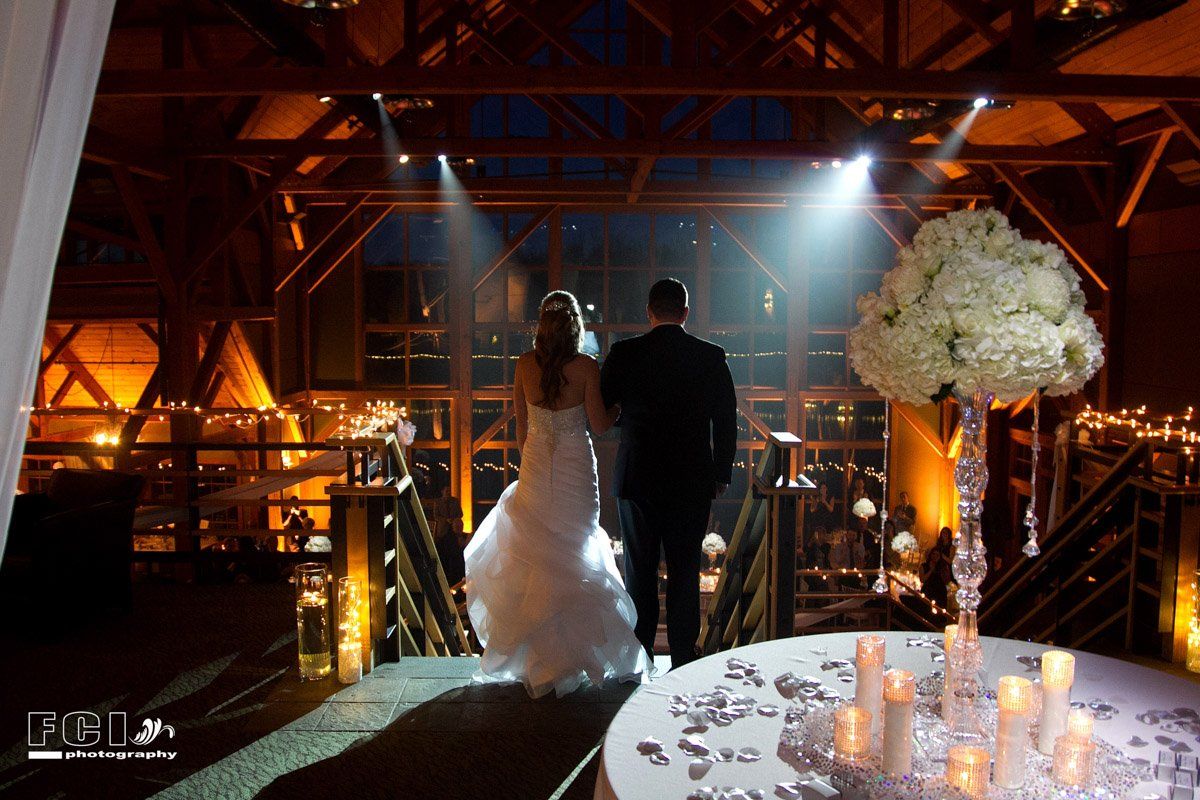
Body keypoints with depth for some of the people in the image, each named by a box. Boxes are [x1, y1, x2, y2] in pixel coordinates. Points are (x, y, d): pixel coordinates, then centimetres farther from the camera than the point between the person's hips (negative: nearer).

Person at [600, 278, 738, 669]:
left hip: (637, 478, 0)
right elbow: (726, 421, 1)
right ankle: (683, 658, 17)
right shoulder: (711, 356, -3)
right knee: (685, 571, 10)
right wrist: (722, 473, 11)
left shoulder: (624, 354, -6)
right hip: (693, 480, 1)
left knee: (639, 569, 11)